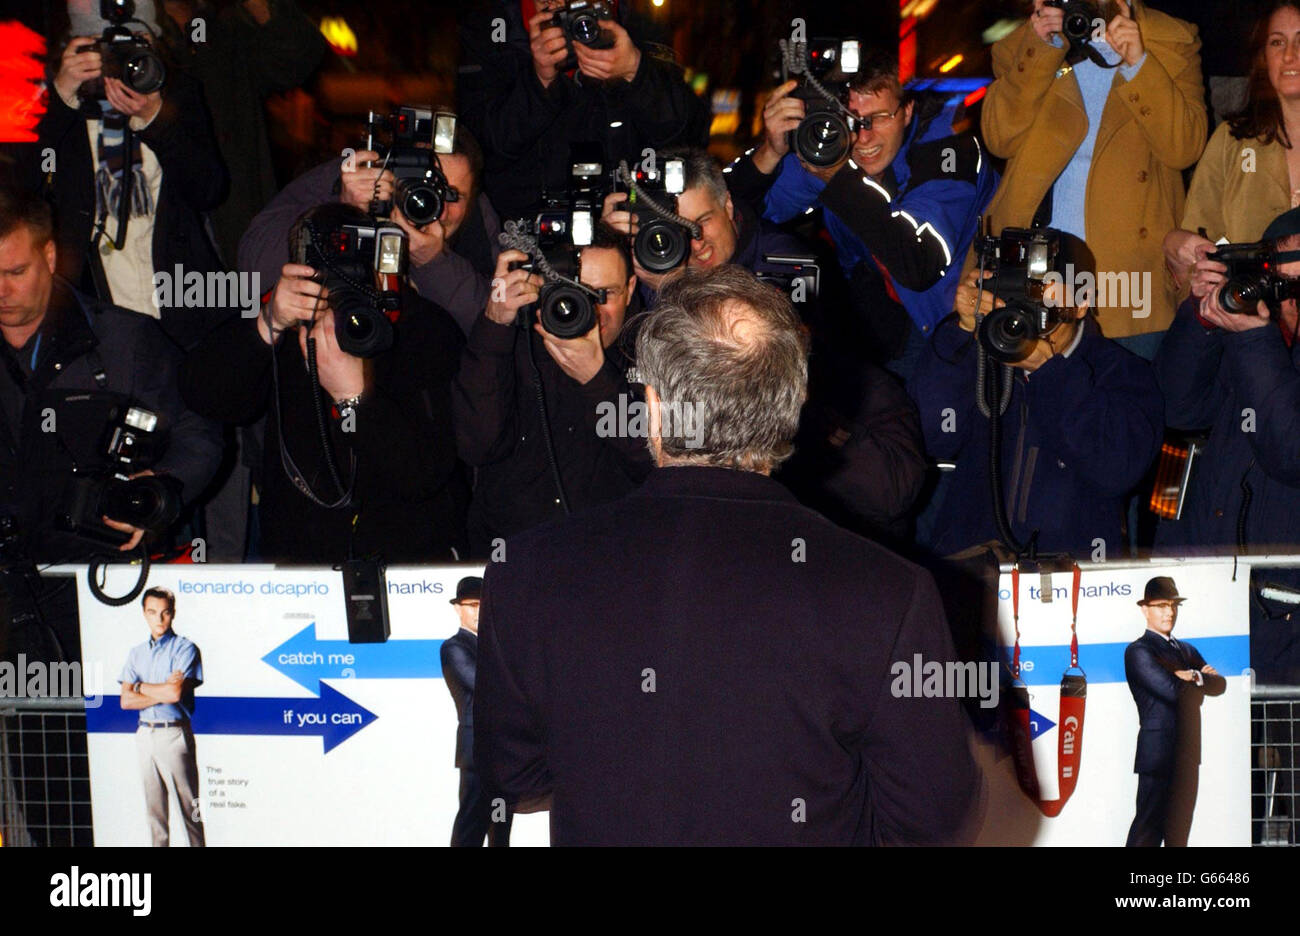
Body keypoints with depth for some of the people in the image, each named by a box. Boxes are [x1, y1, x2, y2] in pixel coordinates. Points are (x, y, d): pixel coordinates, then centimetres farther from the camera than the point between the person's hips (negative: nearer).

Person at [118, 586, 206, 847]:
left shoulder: (185, 648, -3)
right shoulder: (136, 653, 13)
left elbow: (176, 692, -16)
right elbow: (126, 701, 2)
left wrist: (141, 687, -2)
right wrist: (163, 694, -10)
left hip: (174, 734, -5)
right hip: (145, 735, 5)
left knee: (188, 804, -3)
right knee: (154, 806, 9)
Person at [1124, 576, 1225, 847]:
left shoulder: (1186, 650, 19)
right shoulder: (1138, 651, -9)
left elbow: (1219, 684, 9)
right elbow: (1171, 690, -20)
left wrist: (1195, 677, -10)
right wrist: (1200, 679, -2)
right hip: (1158, 753, -8)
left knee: (1179, 829, 11)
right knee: (1148, 827, -7)